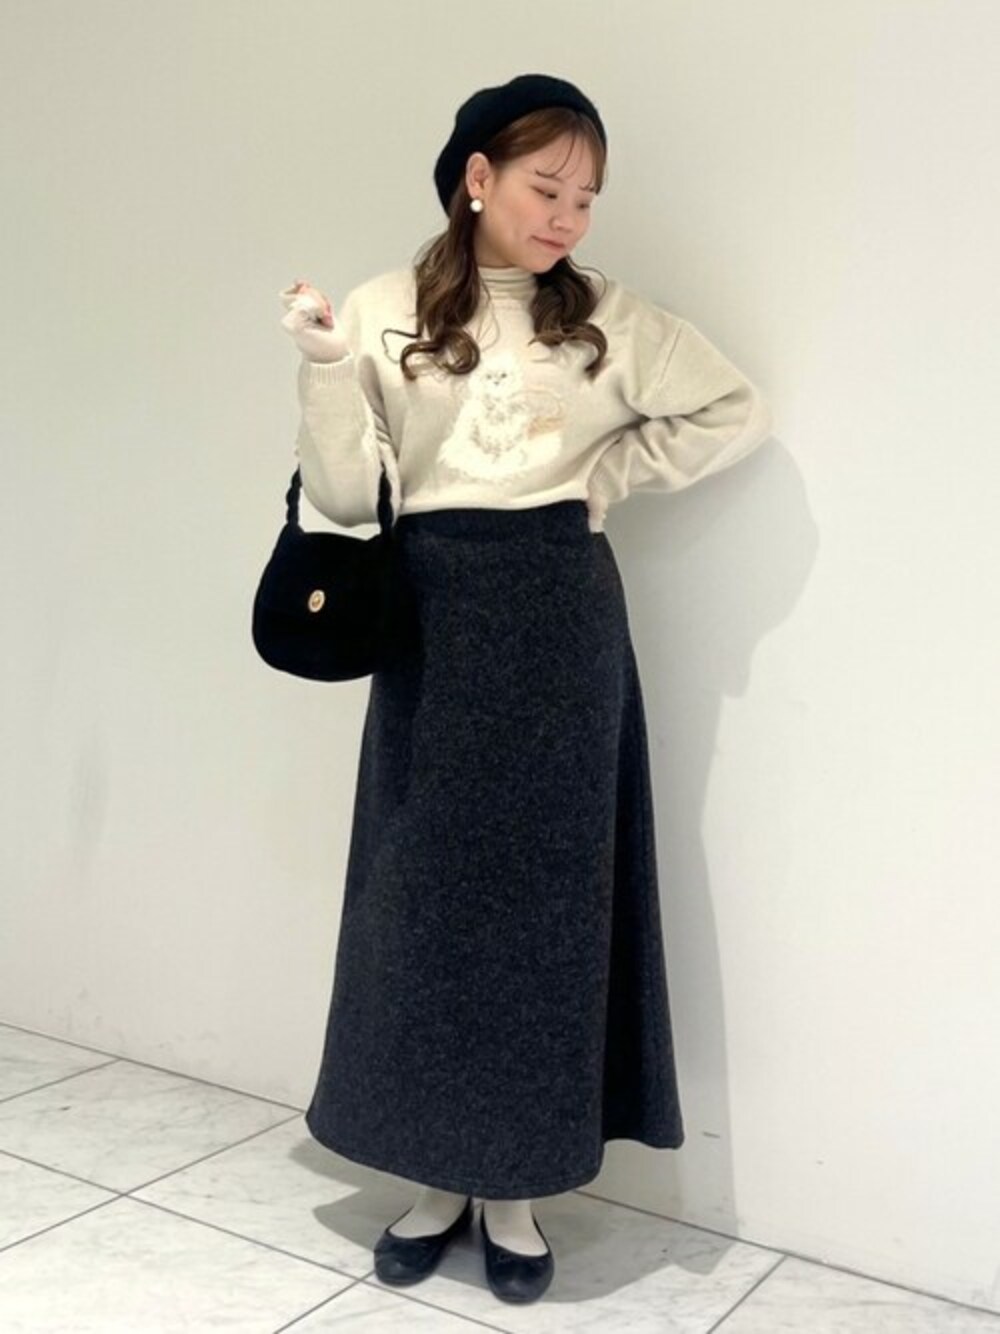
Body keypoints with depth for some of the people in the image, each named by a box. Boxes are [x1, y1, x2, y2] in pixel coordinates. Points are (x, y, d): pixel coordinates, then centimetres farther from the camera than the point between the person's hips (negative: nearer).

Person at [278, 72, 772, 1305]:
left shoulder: (609, 321, 6)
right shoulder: (382, 314, 3)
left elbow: (739, 412, 10)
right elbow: (343, 499, 0)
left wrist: (613, 471, 1)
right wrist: (323, 371, -14)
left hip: (563, 623, 0)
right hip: (432, 622, 0)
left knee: (547, 894, 4)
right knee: (425, 892, 5)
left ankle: (516, 1187, 20)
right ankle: (438, 1173, 22)